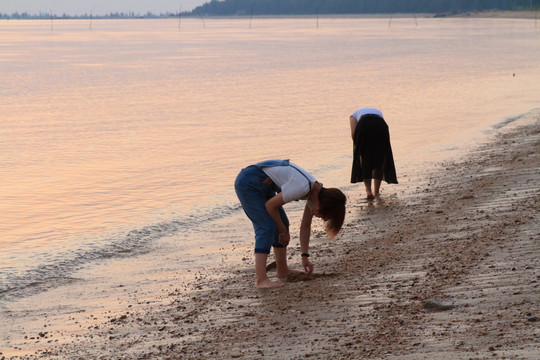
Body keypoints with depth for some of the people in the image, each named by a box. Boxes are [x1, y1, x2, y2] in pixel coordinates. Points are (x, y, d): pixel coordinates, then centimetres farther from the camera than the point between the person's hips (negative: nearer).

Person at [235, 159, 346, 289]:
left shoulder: (317, 192, -1)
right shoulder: (302, 187, -29)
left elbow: (305, 226, 9)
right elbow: (270, 205, -19)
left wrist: (305, 256, 7)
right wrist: (283, 231, -7)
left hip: (263, 185, 10)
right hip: (248, 184, -10)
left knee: (282, 224, 12)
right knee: (267, 227, -17)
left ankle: (282, 270, 25)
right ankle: (261, 280, -22)